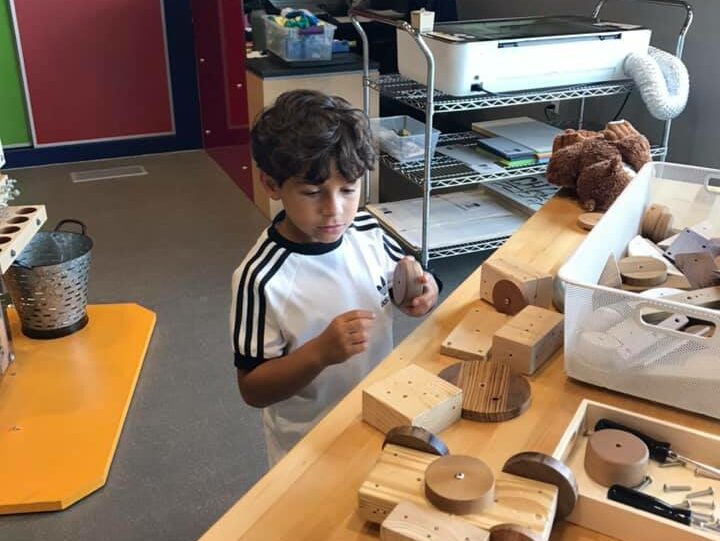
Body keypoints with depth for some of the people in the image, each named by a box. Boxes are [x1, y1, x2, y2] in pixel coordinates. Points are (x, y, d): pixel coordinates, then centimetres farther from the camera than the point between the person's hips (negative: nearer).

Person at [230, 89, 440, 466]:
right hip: (310, 450, -5)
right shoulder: (262, 278, -27)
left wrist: (422, 293, -17)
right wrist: (320, 352, -36)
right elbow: (252, 388, -20)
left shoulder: (367, 232, -13)